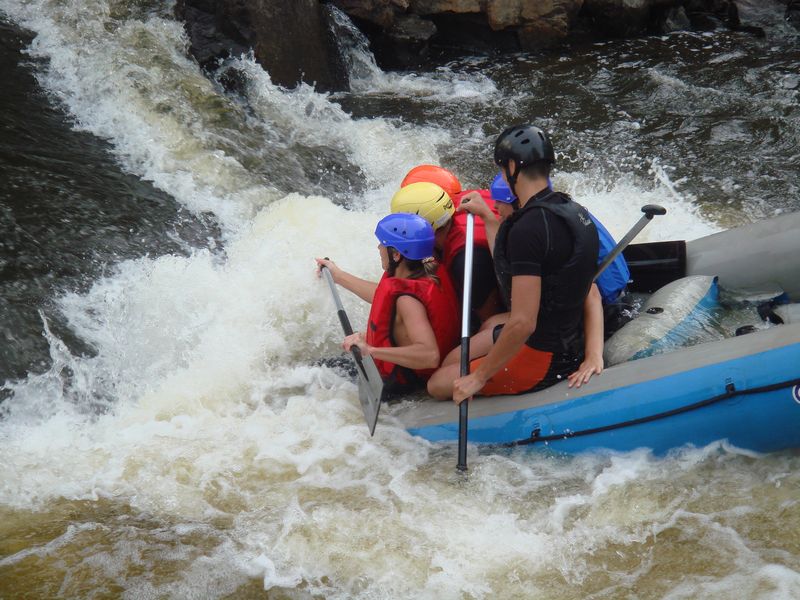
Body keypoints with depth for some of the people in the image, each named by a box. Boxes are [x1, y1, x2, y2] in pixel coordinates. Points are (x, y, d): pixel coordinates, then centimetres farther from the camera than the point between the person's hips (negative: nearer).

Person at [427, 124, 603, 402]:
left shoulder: (529, 226, -28)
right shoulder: (572, 210, 2)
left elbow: (523, 323, -29)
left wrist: (479, 377, -17)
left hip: (541, 358, -9)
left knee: (438, 385, 4)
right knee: (449, 362, 21)